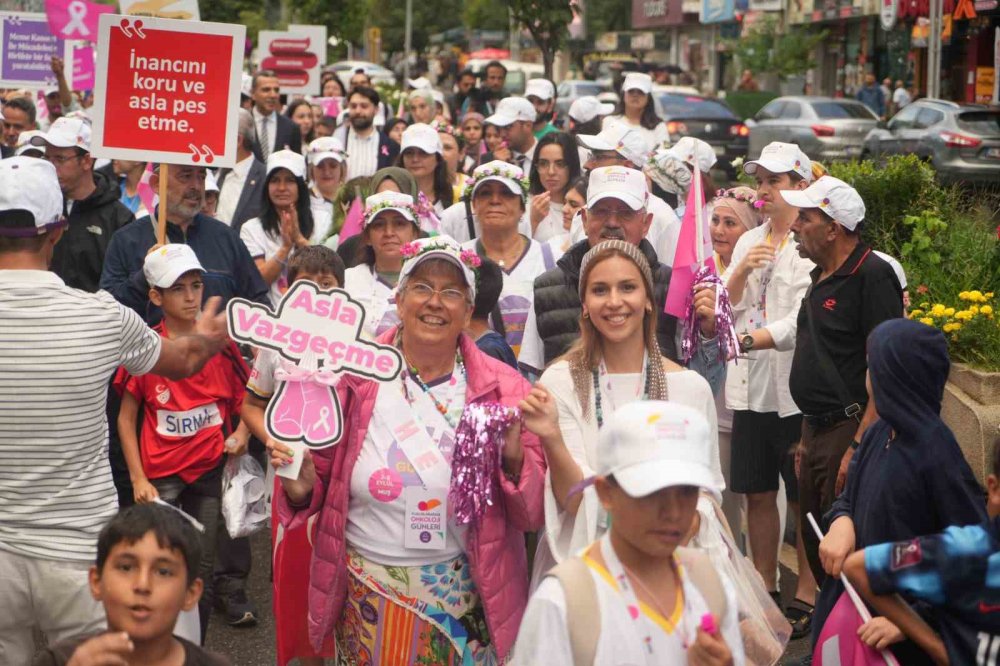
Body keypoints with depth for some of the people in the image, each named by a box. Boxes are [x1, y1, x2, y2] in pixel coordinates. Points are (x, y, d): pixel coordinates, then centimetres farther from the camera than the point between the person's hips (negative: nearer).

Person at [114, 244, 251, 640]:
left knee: (202, 570, 8)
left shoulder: (221, 344, 1)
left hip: (210, 471, 2)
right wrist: (138, 479, -5)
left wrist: (240, 436, -9)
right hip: (160, 475, -2)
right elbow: (126, 418, 0)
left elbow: (244, 403, 11)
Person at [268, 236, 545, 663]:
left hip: (464, 602, 0)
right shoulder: (354, 378, -5)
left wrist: (515, 457, -21)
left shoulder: (502, 388, -4)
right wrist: (301, 488, -17)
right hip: (365, 599, 0)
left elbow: (533, 514, -4)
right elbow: (320, 481, 4)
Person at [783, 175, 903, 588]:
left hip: (849, 431, -9)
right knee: (816, 543, 15)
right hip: (816, 430, 10)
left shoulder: (873, 276, -15)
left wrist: (859, 446, -24)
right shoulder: (823, 277, 14)